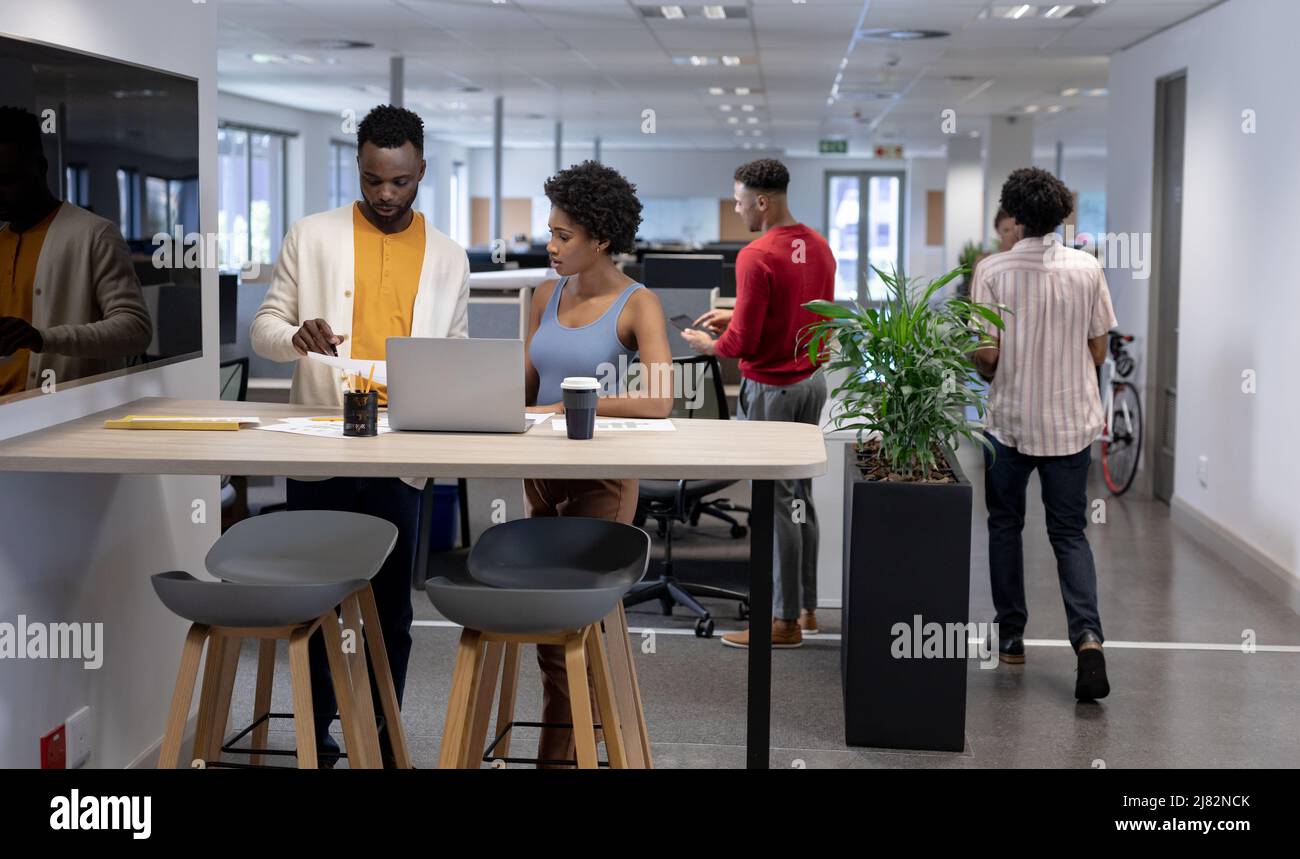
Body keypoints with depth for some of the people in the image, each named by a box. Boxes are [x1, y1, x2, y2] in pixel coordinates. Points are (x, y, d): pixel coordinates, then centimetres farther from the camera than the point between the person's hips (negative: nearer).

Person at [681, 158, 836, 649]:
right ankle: (806, 606, 24)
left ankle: (786, 622, 5)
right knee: (800, 494, 16)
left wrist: (708, 345, 1)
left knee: (776, 503, -1)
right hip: (812, 380, 9)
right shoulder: (818, 247, 6)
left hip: (771, 390, -9)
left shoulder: (756, 258, -20)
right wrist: (738, 315, 16)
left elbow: (743, 342, -20)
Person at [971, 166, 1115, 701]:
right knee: (1070, 534, 8)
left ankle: (1011, 636, 21)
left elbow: (985, 354, -11)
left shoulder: (993, 271, -11)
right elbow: (1098, 352, 2)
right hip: (1072, 421, 2)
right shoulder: (1087, 269, -3)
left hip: (1011, 418, -2)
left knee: (1005, 526, 16)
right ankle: (1087, 637, -11)